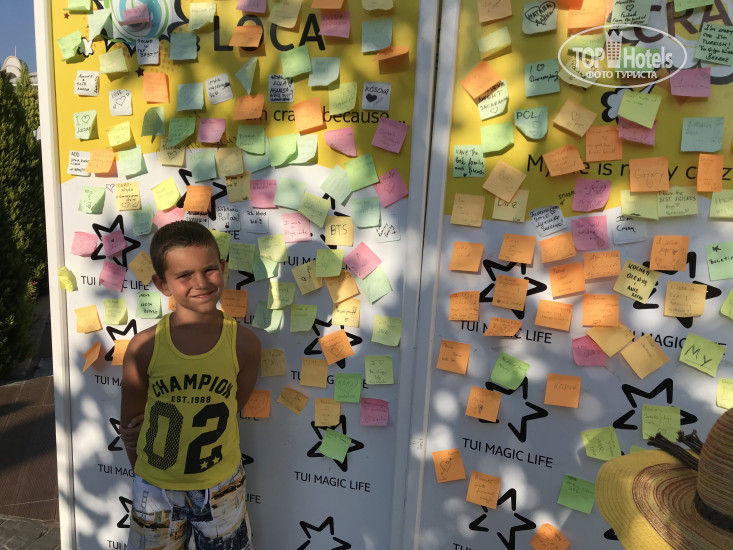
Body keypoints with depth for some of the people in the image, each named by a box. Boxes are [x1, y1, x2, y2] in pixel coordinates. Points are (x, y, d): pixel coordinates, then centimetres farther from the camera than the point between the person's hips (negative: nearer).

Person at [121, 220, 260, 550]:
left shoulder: (243, 344, -15)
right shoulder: (144, 347, -15)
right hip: (155, 489, 1)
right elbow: (130, 420, -2)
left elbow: (232, 409, -4)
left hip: (222, 487, 0)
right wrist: (145, 474, 4)